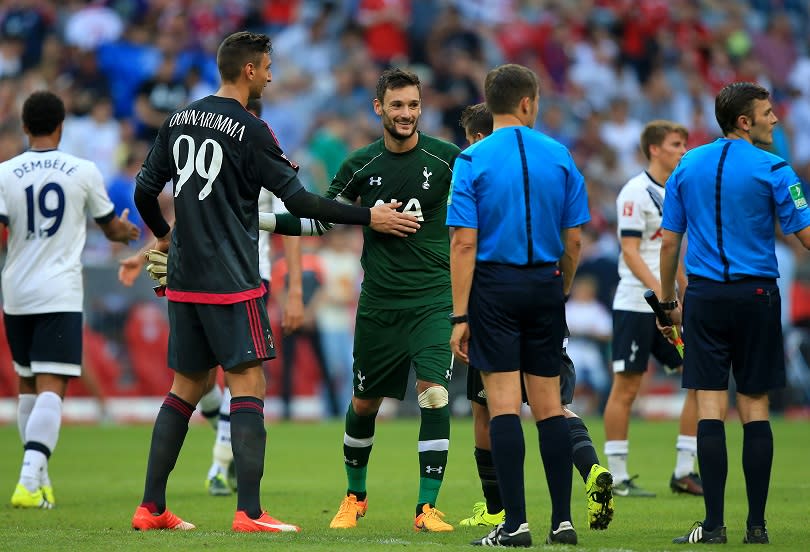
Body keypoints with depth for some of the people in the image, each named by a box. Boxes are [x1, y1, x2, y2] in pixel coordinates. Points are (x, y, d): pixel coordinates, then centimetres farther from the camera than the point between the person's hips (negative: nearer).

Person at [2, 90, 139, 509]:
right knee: (51, 388, -8)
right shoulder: (84, 172, 1)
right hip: (60, 294, -2)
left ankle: (38, 478, 22)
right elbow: (111, 229, 15)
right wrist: (129, 231, 37)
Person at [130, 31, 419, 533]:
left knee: (186, 388, 14)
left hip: (184, 282, 7)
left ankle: (151, 508, 13)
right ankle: (249, 513, -14)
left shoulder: (179, 121, 10)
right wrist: (370, 217, -4)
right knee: (248, 384, -6)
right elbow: (299, 202, -11)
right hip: (233, 284, -7)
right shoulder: (250, 131, -10)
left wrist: (164, 235, 34)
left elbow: (145, 191, 14)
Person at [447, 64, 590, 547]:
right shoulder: (560, 157, 3)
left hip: (495, 286, -3)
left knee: (504, 403, -4)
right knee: (549, 404, 8)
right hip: (545, 287, 3)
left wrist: (460, 316, -9)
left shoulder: (473, 160, -5)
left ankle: (516, 523, -9)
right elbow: (574, 241, 4)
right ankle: (563, 521, 8)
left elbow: (464, 242, -10)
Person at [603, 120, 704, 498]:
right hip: (636, 306, -8)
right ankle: (618, 478, 3)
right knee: (626, 388, -3)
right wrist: (661, 293, -25)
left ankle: (684, 472, 7)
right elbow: (630, 251, -16)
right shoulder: (636, 192, -10)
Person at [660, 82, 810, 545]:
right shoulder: (772, 169, -6)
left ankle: (714, 524, -6)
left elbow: (669, 243, 9)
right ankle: (757, 525, 4)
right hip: (757, 296, -2)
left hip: (704, 298, 2)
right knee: (755, 410, 4)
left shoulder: (687, 168, 7)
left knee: (711, 409, -1)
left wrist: (669, 303, 18)